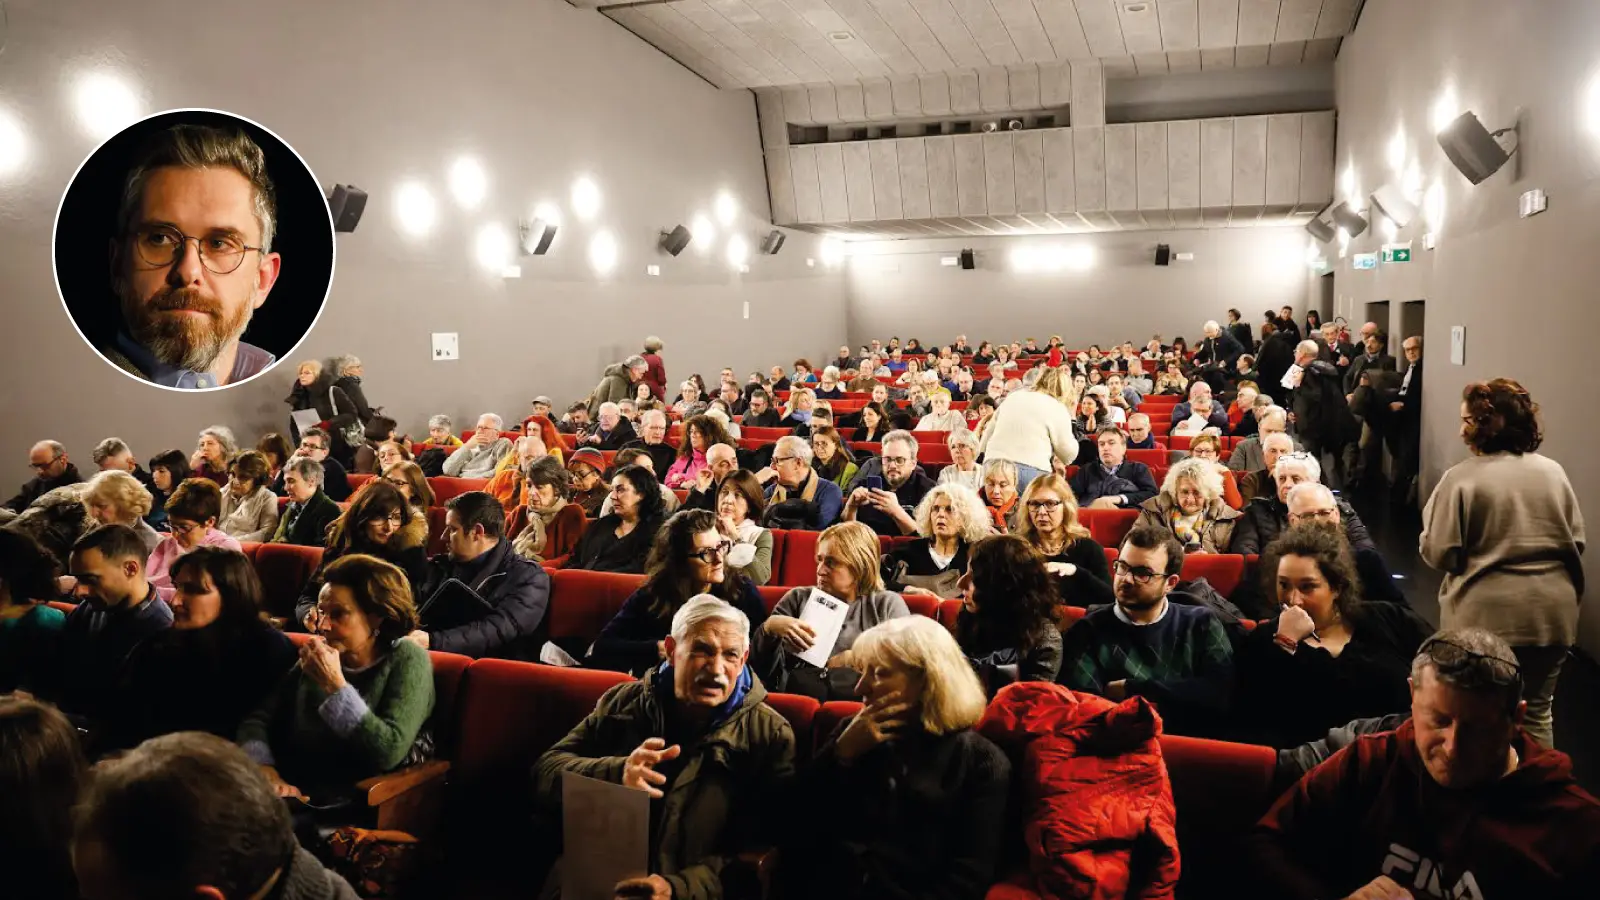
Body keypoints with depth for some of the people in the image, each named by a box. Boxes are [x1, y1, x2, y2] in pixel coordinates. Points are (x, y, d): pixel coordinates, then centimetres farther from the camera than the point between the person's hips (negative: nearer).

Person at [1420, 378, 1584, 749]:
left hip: (1487, 614, -4)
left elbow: (1438, 554, -12)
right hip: (1551, 611, 4)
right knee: (1536, 713, 16)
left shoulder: (1462, 478, -14)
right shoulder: (1553, 472, 1)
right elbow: (1576, 541, 7)